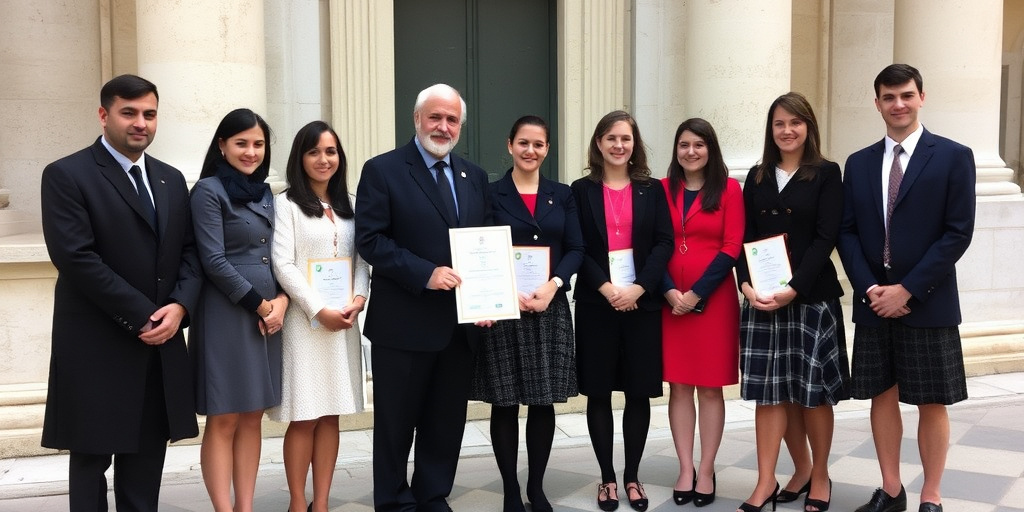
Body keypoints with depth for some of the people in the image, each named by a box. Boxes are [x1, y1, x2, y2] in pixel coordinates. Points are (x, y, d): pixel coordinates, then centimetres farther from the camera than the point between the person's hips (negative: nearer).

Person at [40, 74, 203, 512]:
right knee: (91, 460, 6)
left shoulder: (171, 179, 13)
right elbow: (75, 258, -15)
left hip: (160, 343, 5)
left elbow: (189, 251, 10)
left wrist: (179, 306, -9)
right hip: (97, 348, -5)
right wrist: (141, 316, -16)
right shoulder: (66, 175, -6)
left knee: (146, 463, 11)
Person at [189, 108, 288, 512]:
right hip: (226, 315, -7)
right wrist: (259, 305, -11)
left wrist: (281, 301, -3)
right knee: (224, 420, -1)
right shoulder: (208, 190, -6)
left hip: (268, 315, 7)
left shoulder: (265, 193, 14)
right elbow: (214, 261, -13)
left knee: (252, 417, 10)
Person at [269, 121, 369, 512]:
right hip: (304, 322, -5)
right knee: (304, 418, -3)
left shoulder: (349, 205, 15)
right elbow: (283, 265, -9)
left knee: (331, 416, 7)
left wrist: (358, 298, -8)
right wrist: (320, 310, -16)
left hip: (344, 322, 5)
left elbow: (362, 259, 11)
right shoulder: (286, 204, -1)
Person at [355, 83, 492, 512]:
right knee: (396, 423, 8)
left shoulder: (474, 177, 12)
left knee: (447, 421, 14)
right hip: (405, 322, -5)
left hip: (462, 322, 5)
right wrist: (425, 274, -20)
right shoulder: (382, 170, -5)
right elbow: (370, 240, -12)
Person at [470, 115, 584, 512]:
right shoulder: (491, 194, 1)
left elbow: (576, 249, 4)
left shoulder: (562, 195, 10)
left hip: (551, 310, 3)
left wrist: (552, 285, -13)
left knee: (544, 402, 7)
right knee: (505, 404, 4)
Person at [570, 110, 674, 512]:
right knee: (598, 393, 4)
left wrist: (638, 288, -14)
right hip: (595, 303, -1)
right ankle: (607, 477, 17)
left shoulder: (652, 190, 7)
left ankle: (632, 476, 19)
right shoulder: (582, 190, 4)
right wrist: (606, 288, -14)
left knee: (639, 392, 5)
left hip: (642, 302, 1)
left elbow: (664, 243, -1)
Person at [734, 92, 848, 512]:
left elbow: (826, 238, -8)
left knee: (813, 391, 5)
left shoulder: (827, 174, 0)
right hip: (761, 299, 3)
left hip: (811, 297, -3)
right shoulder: (757, 177, 11)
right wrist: (746, 284, -10)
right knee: (769, 391, 4)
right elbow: (745, 237, 6)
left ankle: (820, 477, 22)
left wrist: (793, 289, -17)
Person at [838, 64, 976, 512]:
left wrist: (907, 289, -14)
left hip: (927, 303, -3)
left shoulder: (954, 157, -1)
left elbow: (958, 232, -8)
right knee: (883, 396, 10)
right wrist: (870, 288, -9)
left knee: (931, 403, 4)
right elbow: (847, 233, 6)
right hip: (873, 302, 3)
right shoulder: (859, 163, 9)